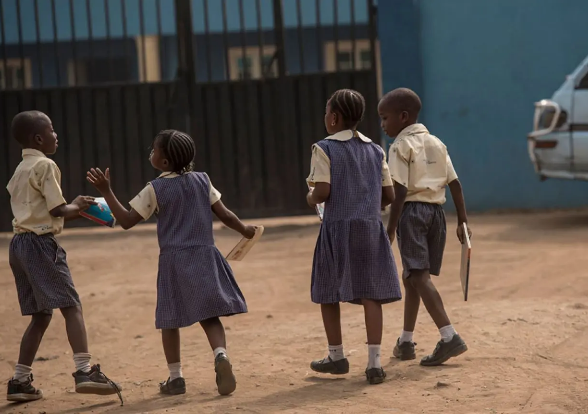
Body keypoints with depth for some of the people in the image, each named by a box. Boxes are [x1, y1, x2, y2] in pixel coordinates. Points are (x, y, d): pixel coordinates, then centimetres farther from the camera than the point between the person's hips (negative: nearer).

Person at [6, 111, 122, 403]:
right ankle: (84, 371, -24)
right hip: (41, 244, -9)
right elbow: (58, 210, -13)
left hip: (19, 244, 9)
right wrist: (77, 206, 6)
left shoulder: (20, 170, 20)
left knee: (41, 316, 13)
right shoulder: (45, 165, -8)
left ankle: (20, 381, 12)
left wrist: (79, 210, 18)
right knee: (71, 306, -12)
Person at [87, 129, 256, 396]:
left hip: (173, 259, -2)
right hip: (204, 255, 3)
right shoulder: (202, 181, 3)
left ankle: (175, 377, 14)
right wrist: (244, 230, 22)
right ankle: (221, 355, -22)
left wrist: (106, 191, -3)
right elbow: (224, 214, 5)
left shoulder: (155, 190, -6)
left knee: (170, 319, 10)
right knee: (209, 316, 5)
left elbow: (126, 221, -5)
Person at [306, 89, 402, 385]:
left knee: (327, 292, 13)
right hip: (371, 227, 3)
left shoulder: (325, 149, -5)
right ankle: (374, 362, -6)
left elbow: (322, 192, -13)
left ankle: (337, 356, 22)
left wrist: (311, 199, 8)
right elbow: (389, 196, 6)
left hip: (338, 227, -3)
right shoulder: (375, 150, 9)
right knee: (370, 293, 1)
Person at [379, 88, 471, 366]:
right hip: (436, 211, 8)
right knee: (412, 276, 17)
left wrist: (390, 229, -13)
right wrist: (462, 221, 11)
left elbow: (400, 192, -14)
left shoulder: (401, 146, -6)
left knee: (419, 276, -11)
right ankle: (406, 342, 25)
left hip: (412, 210, -8)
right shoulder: (437, 143, 14)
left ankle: (450, 337, -25)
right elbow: (455, 184, 10)